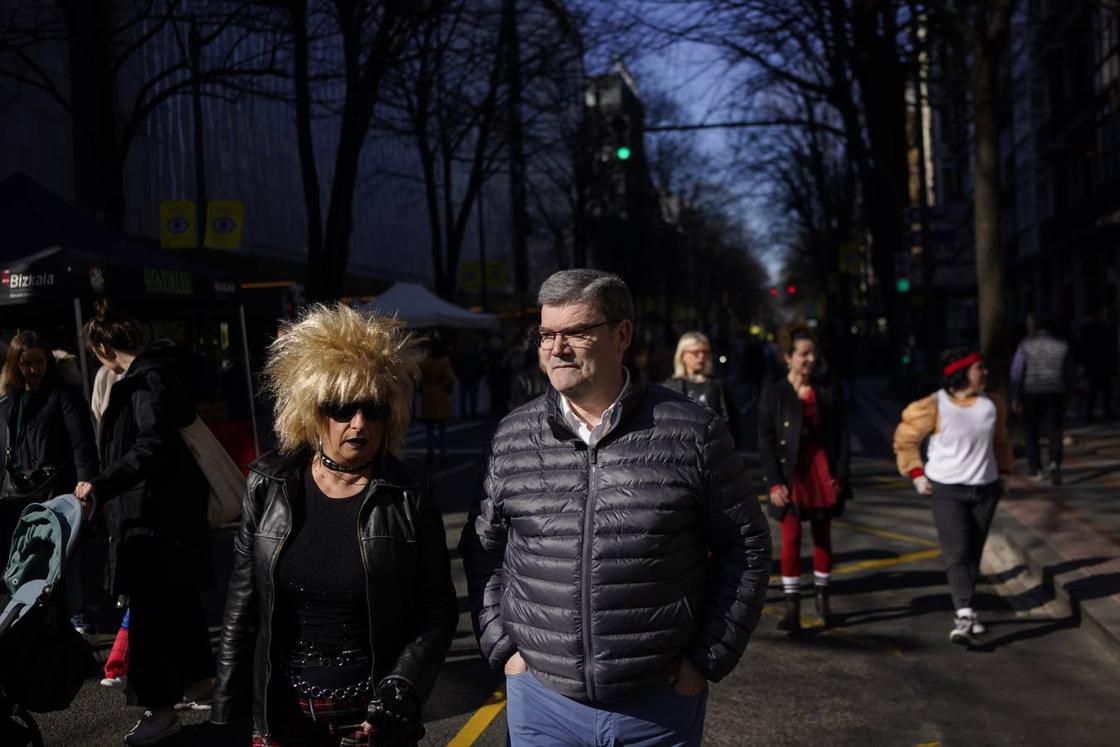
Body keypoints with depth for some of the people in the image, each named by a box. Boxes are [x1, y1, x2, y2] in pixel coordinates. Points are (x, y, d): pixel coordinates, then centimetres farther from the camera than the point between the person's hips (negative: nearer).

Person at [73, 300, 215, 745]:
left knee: (150, 609, -5)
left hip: (156, 516, -10)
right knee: (178, 600, 20)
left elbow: (153, 447, -28)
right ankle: (198, 678, 34)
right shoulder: (152, 373, 12)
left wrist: (100, 486, -30)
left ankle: (160, 707, 2)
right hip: (167, 510, 10)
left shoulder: (148, 379, -18)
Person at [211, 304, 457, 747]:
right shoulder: (269, 487, -3)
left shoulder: (408, 500, -9)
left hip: (373, 711, -2)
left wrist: (401, 691, -16)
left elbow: (437, 611, -5)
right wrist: (226, 711, 2)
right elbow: (242, 606, 2)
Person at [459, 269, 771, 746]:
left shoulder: (693, 433, -8)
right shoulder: (512, 437, 0)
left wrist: (711, 658, -3)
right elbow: (482, 549, 10)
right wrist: (501, 647, 3)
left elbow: (745, 547, -1)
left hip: (662, 704, -2)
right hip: (541, 700, 2)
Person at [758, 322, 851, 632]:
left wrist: (840, 475, -2)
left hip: (823, 471, 3)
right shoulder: (773, 393, 0)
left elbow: (842, 436, 8)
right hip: (791, 473, -3)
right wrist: (774, 482, -10)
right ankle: (792, 606, 0)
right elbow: (765, 440, -3)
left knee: (823, 537, 10)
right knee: (791, 538, -6)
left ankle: (822, 597, 24)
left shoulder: (828, 393, 7)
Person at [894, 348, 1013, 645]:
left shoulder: (992, 404, 2)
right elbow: (905, 439, -3)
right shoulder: (933, 407, -13)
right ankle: (964, 615, -17)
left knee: (974, 553, 10)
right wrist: (916, 473, -6)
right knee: (957, 553, -13)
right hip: (947, 491, -5)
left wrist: (1002, 471, 16)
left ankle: (965, 613, 22)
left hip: (985, 490, 5)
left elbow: (1000, 441, 19)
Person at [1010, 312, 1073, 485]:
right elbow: (1069, 373, 9)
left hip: (1031, 394, -1)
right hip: (1055, 394, 1)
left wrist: (1015, 398, -4)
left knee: (1032, 432, 12)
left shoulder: (1026, 345, -4)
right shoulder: (1062, 346, 4)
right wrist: (1064, 392, 22)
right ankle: (1054, 463, -22)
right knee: (1054, 432, 2)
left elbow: (1016, 372, -8)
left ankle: (1036, 470, 15)